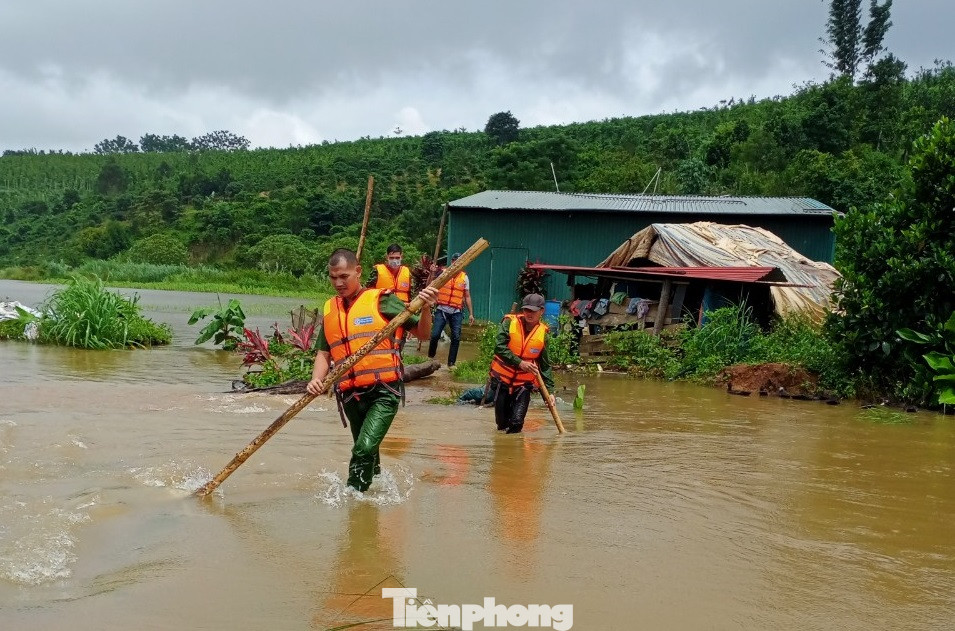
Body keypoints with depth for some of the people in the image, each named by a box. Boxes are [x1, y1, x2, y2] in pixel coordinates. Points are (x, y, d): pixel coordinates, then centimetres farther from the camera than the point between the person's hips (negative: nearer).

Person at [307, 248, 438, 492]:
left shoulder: (381, 301, -2)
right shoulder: (329, 309, 13)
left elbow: (421, 333, 0)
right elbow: (324, 353, 13)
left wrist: (425, 308, -18)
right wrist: (316, 380, -6)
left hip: (383, 392, -5)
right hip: (350, 395, 5)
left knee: (365, 448, -22)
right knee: (365, 452, 22)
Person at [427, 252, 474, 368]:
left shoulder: (464, 277, 8)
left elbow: (467, 297, 12)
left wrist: (471, 314, 9)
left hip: (456, 312, 2)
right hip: (442, 310, -2)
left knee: (456, 338, -3)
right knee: (435, 335, -6)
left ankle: (451, 363, 5)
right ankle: (430, 357, 18)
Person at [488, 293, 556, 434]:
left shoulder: (543, 333, -3)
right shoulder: (510, 322, -10)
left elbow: (545, 366, 2)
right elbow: (499, 347, -20)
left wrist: (549, 391, -3)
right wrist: (519, 363, -26)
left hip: (524, 383, 1)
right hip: (501, 379, -1)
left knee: (516, 422, -13)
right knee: (502, 423, 7)